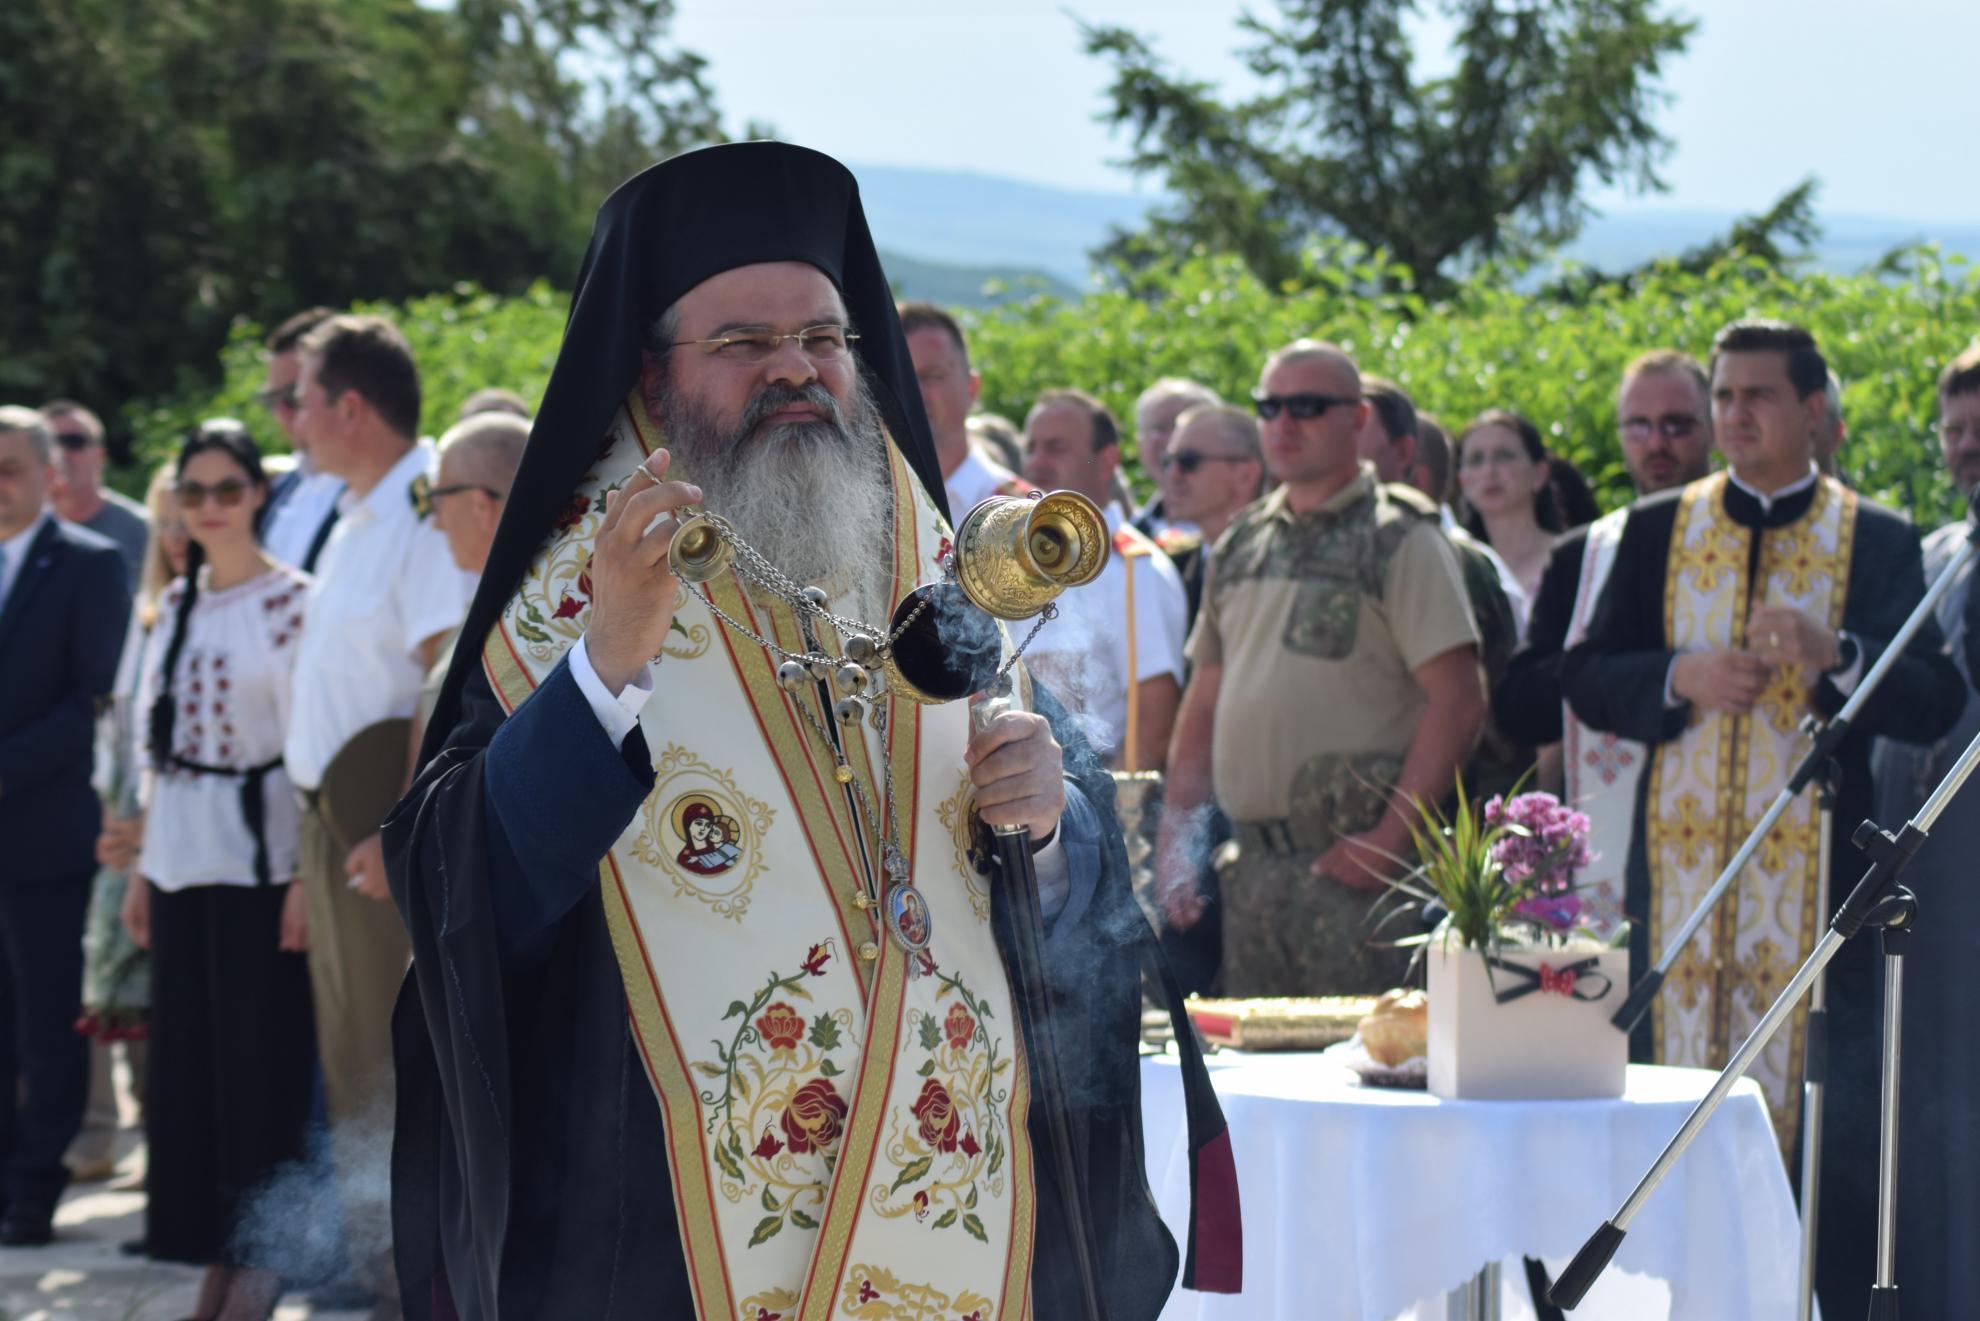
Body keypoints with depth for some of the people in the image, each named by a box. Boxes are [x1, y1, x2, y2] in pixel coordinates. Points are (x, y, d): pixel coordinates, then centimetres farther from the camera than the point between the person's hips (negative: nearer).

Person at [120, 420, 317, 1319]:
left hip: (256, 856, -6)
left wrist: (308, 875, -16)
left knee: (260, 1056, -3)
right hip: (181, 856, 6)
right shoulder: (177, 604, 12)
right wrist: (143, 864, 13)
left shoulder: (290, 601, -7)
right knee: (189, 1055, 8)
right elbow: (160, 743, 16)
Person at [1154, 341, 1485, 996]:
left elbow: (1458, 701, -10)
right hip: (1249, 862, 6)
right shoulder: (1242, 544, 17)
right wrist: (1176, 840, 10)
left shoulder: (1398, 538, -3)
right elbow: (1205, 703, 21)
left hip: (1346, 863, -6)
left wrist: (1390, 838, -16)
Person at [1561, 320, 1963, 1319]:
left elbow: (1932, 707, -2)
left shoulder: (1879, 541, 5)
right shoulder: (1657, 530, 12)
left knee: (1827, 1118, -4)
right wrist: (1681, 677, -9)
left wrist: (1834, 655, -19)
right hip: (1682, 861, 2)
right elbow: (1586, 676, 9)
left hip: (1816, 871, -2)